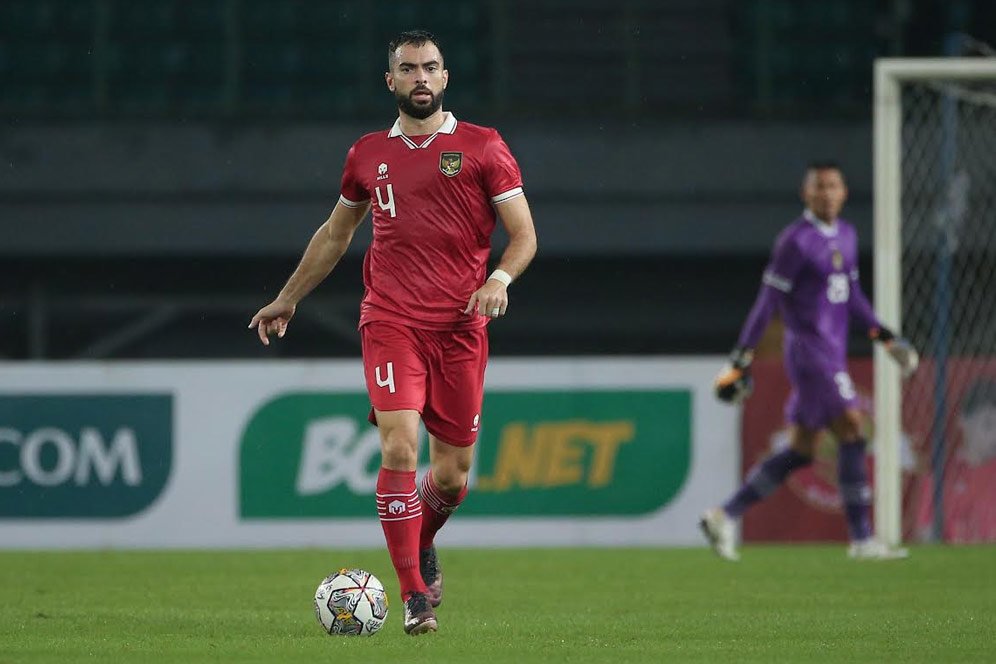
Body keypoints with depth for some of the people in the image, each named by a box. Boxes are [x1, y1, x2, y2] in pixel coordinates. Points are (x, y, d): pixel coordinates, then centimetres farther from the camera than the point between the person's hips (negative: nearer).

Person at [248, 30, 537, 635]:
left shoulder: (482, 148, 4)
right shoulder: (369, 155, 12)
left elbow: (524, 235, 2)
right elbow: (335, 233, 27)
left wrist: (500, 278, -18)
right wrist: (288, 299, 29)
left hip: (460, 328, 0)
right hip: (390, 323, 0)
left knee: (453, 477, 5)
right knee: (400, 447, -19)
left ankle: (422, 546, 39)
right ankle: (414, 594, -13)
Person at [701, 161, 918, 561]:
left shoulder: (846, 235, 14)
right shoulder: (796, 240, -11)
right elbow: (768, 301, -11)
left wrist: (884, 336, 15)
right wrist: (741, 359, -12)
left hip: (833, 354, 9)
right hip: (808, 348, -9)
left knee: (800, 452, 9)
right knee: (852, 433, -13)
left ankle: (725, 517, 14)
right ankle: (861, 540, -11)